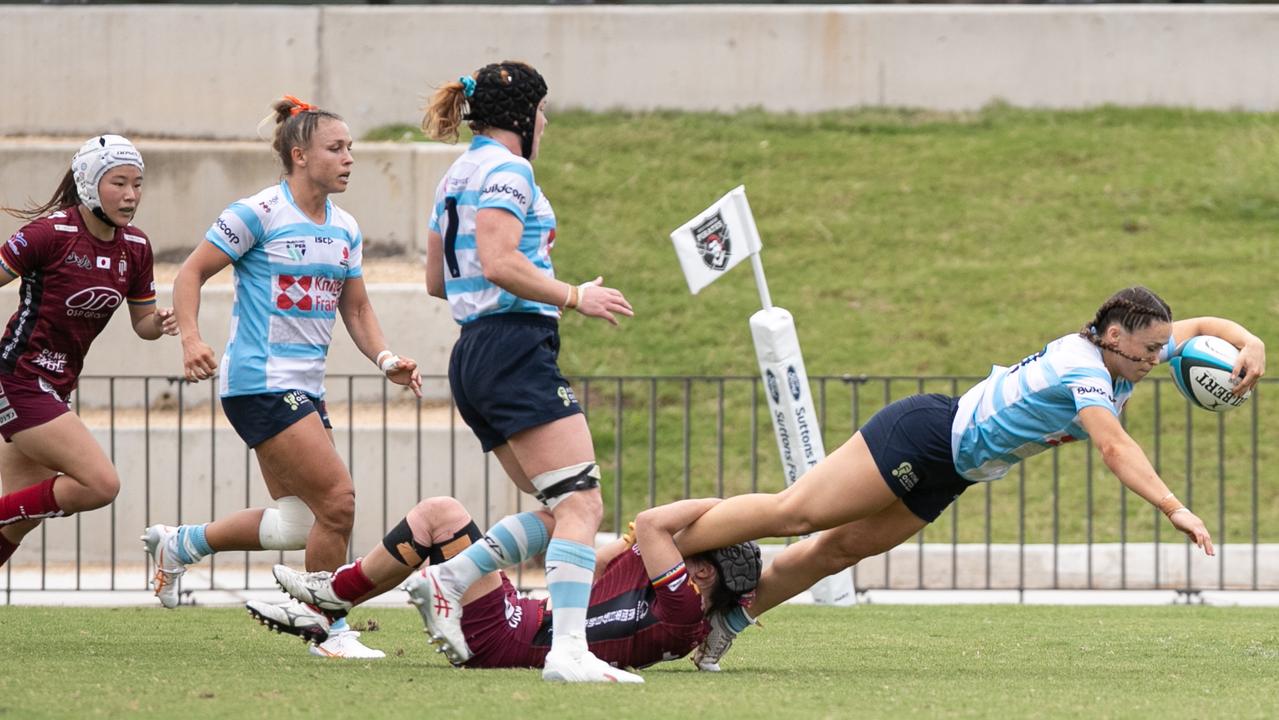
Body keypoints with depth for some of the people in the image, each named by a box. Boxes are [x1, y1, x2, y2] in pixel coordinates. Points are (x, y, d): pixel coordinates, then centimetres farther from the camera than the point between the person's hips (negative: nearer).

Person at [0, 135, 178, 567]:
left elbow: (142, 321, 14)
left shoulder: (135, 247, 4)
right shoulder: (51, 233, -17)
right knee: (101, 485, -19)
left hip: (55, 387, 8)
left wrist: (159, 324, -9)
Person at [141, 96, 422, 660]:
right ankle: (331, 633, 0)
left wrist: (386, 360, 1)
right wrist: (191, 339, -21)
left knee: (297, 521, 10)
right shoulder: (259, 213, -10)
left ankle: (176, 545, 29)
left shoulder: (346, 229, 12)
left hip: (305, 388, 9)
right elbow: (192, 273, -6)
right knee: (337, 500, -14)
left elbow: (355, 308, 19)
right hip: (259, 381, -9)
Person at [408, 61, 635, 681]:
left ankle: (452, 579, 6)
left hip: (473, 355, 10)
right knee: (583, 503, -17)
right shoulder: (507, 169, -8)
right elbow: (499, 262, -20)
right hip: (517, 348, -10)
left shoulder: (457, 177, 21)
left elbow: (437, 280, 27)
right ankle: (569, 648, -29)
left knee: (558, 508, 13)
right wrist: (575, 297, -15)